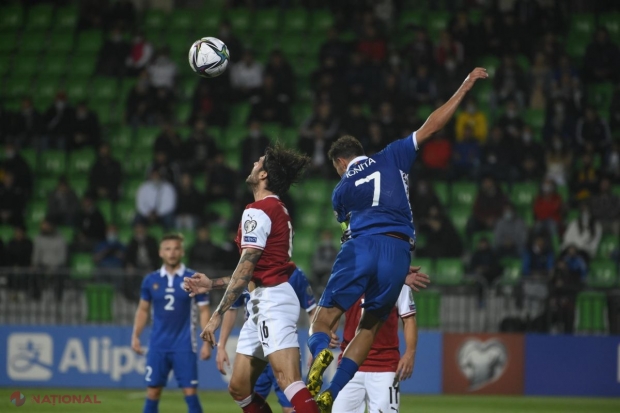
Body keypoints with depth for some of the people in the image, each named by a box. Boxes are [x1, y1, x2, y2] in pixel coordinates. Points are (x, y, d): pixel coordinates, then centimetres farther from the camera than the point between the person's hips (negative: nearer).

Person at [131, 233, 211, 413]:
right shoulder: (151, 280, 4)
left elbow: (204, 311, 1)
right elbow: (143, 309, 15)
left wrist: (207, 343, -5)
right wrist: (136, 335, 5)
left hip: (184, 346, -2)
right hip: (158, 346, 2)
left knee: (190, 392, -6)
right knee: (153, 391, 1)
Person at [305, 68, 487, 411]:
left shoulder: (341, 193, 19)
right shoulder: (392, 158, 18)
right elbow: (432, 125, 18)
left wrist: (399, 274, 28)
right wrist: (465, 86, 25)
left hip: (360, 249, -1)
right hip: (397, 252, 1)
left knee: (322, 320, 2)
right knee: (368, 328, 10)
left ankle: (319, 352, -34)